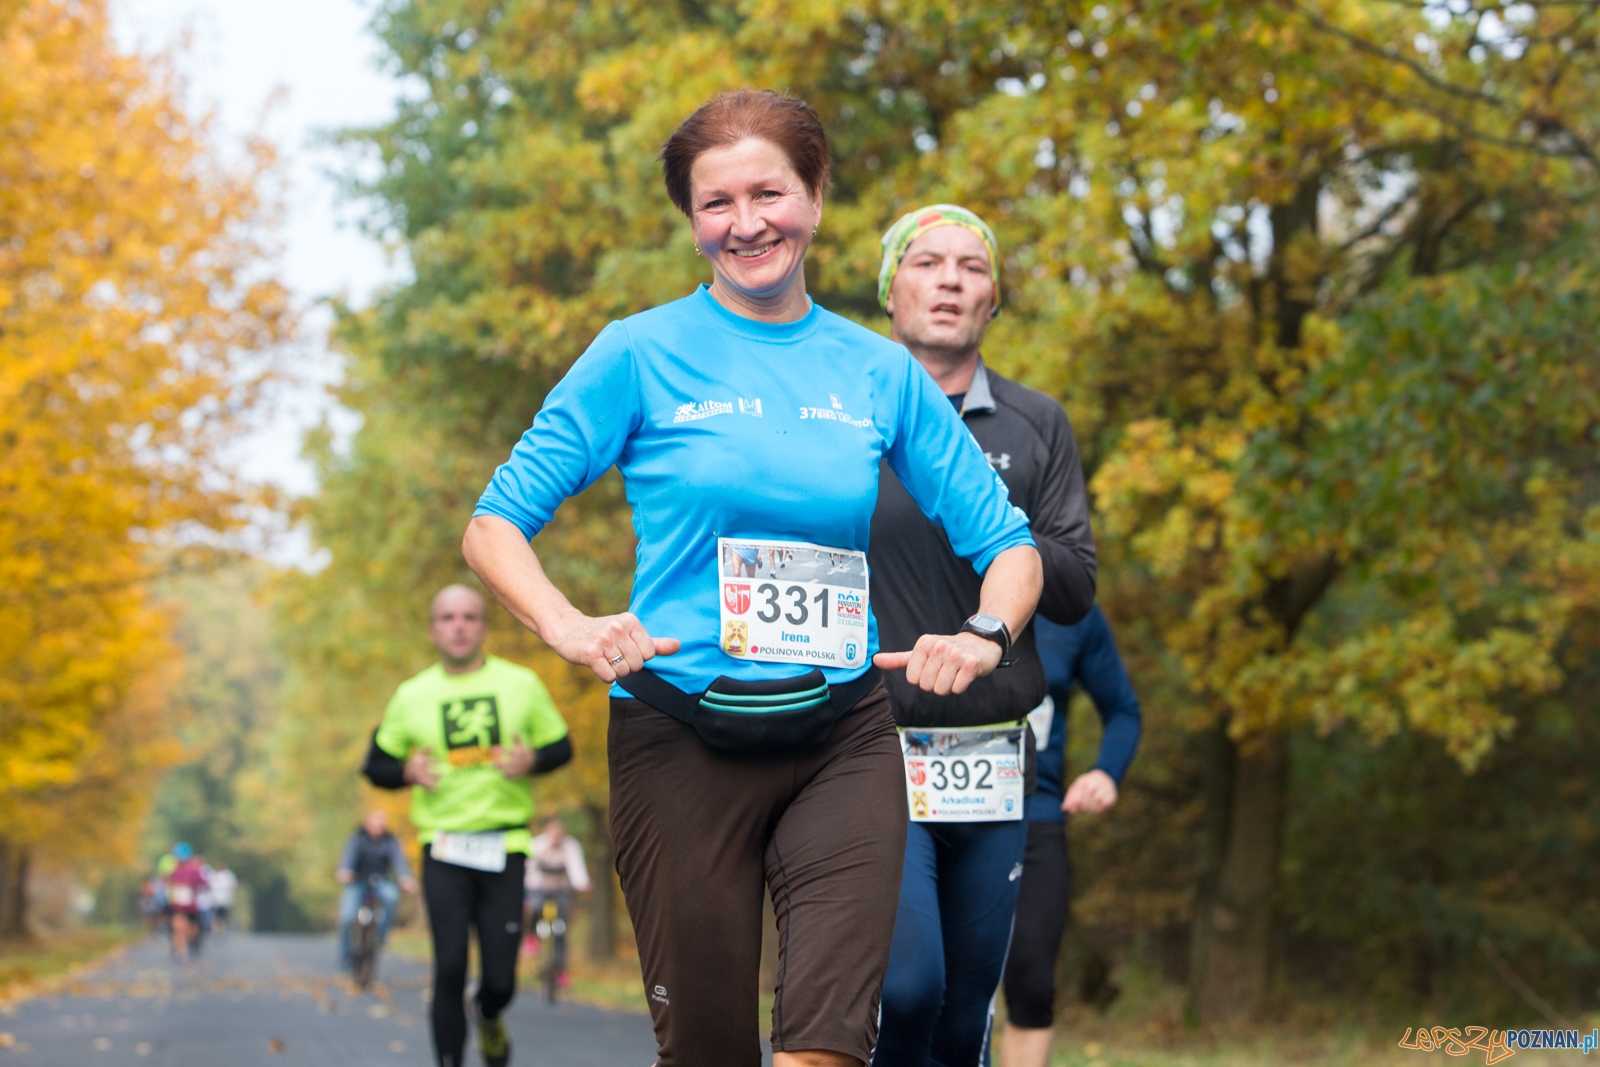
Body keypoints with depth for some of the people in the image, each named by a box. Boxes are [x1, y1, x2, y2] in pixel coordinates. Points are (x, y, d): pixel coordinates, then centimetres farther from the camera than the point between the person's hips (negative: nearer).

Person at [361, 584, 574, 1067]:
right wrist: (408, 771, -8)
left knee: (500, 978, 1)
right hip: (444, 848, 0)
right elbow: (375, 765, 14)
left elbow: (561, 746, 13)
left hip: (505, 847, 0)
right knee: (449, 969, -11)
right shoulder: (411, 696, 7)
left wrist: (531, 759, -9)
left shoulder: (521, 684, 6)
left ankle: (488, 1017, 36)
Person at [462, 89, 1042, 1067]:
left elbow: (1007, 542, 13)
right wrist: (568, 626, -17)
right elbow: (497, 524, 2)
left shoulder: (880, 371, 9)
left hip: (844, 738, 1)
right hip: (682, 739, -1)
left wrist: (983, 637, -8)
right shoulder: (644, 355, 1)